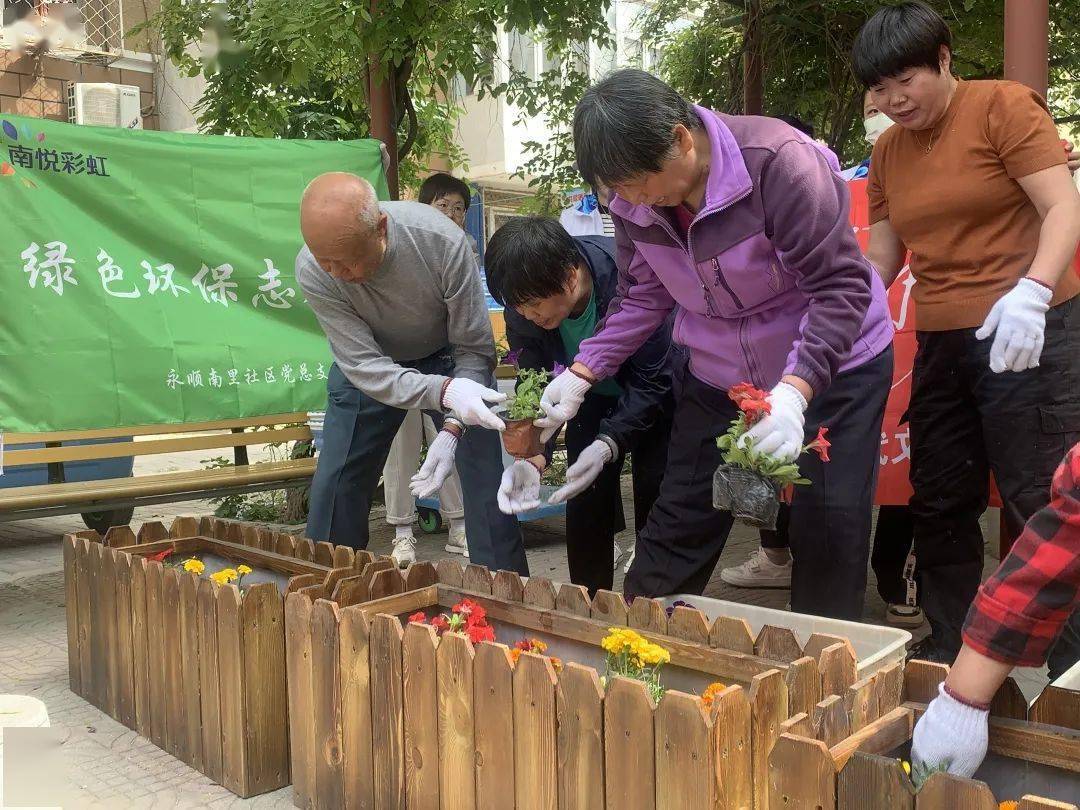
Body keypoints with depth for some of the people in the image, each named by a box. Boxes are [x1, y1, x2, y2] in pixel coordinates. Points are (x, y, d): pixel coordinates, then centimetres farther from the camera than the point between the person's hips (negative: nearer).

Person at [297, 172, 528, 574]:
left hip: (448, 356, -1)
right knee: (334, 484, -1)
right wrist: (444, 391, -48)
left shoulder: (441, 241, -34)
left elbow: (474, 349, -24)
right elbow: (364, 367, -31)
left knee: (486, 477, -11)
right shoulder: (312, 271, -29)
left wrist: (452, 429, -35)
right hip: (370, 361, 2)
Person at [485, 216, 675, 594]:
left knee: (655, 505, -8)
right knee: (584, 504, -2)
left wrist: (606, 446, -44)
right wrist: (532, 459, -35)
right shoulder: (523, 308, -24)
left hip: (654, 392, -4)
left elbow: (651, 382, -31)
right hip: (593, 395, 4)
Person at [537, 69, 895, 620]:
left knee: (830, 530, -1)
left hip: (832, 368, -4)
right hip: (718, 377, 5)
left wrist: (795, 391, -40)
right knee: (677, 523, 7)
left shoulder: (778, 161, -29)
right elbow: (642, 298, 2)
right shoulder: (634, 203, -11)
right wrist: (581, 373, -8)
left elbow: (842, 286, -28)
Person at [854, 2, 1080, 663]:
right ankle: (948, 651, 27)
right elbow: (880, 260, 12)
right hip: (940, 345, 7)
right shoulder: (888, 151, 12)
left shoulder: (1002, 106, -5)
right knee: (940, 505, 12)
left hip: (1026, 336, -6)